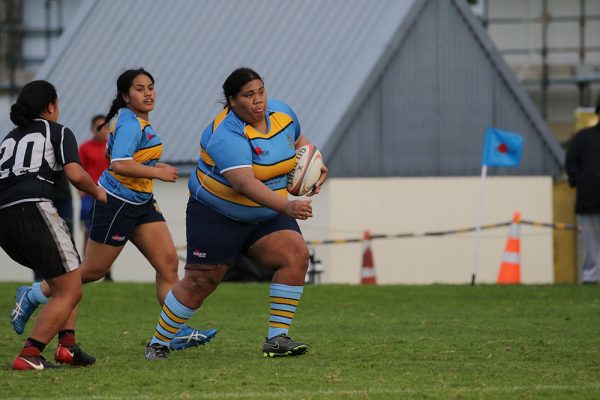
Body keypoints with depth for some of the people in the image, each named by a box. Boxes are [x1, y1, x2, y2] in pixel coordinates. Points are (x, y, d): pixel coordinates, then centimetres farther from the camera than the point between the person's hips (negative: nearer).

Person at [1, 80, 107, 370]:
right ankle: (28, 355, -14)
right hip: (34, 210, -7)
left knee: (64, 283, 23)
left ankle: (66, 345, 11)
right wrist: (97, 192, 12)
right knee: (70, 292, -3)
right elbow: (75, 174, -5)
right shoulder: (59, 132, 8)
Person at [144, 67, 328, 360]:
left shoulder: (282, 114, -3)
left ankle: (277, 339, -14)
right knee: (199, 282, -3)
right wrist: (286, 207, -51)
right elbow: (245, 184, -40)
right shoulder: (226, 135, -27)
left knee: (296, 255, -17)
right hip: (216, 215, -6)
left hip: (267, 216, 6)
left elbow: (298, 140, 22)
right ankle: (158, 344, 16)